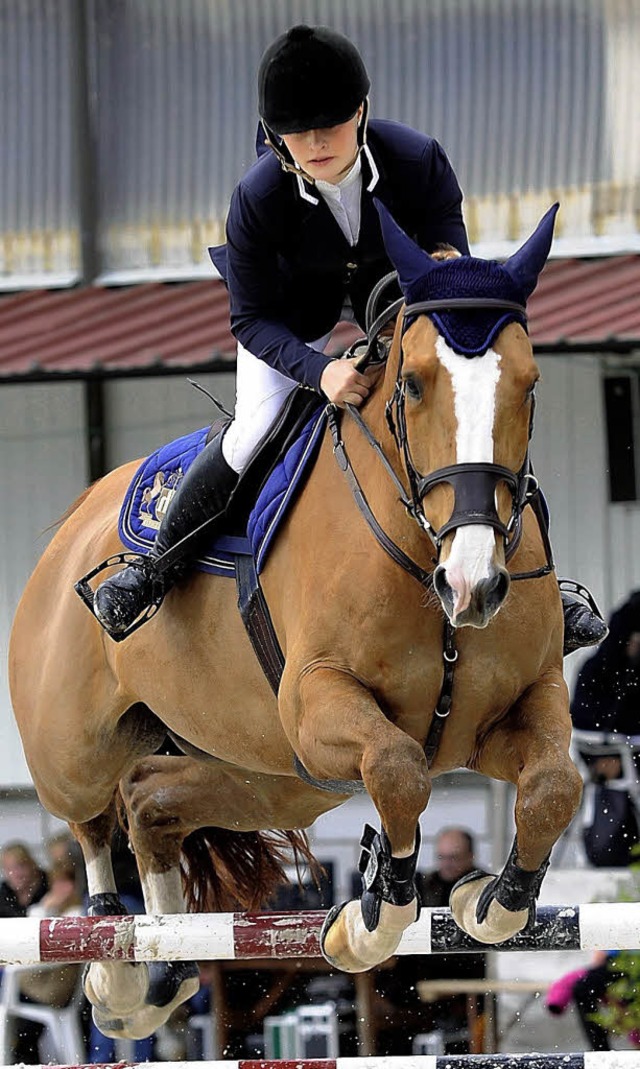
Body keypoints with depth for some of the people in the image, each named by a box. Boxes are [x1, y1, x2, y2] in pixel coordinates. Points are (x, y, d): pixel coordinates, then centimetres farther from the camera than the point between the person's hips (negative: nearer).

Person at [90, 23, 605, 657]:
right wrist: (320, 371, -41)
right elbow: (253, 320, -24)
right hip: (294, 306, -2)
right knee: (253, 432, -18)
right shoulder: (259, 196, -33)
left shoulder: (417, 160, -32)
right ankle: (158, 563, 5)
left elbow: (451, 256, -15)